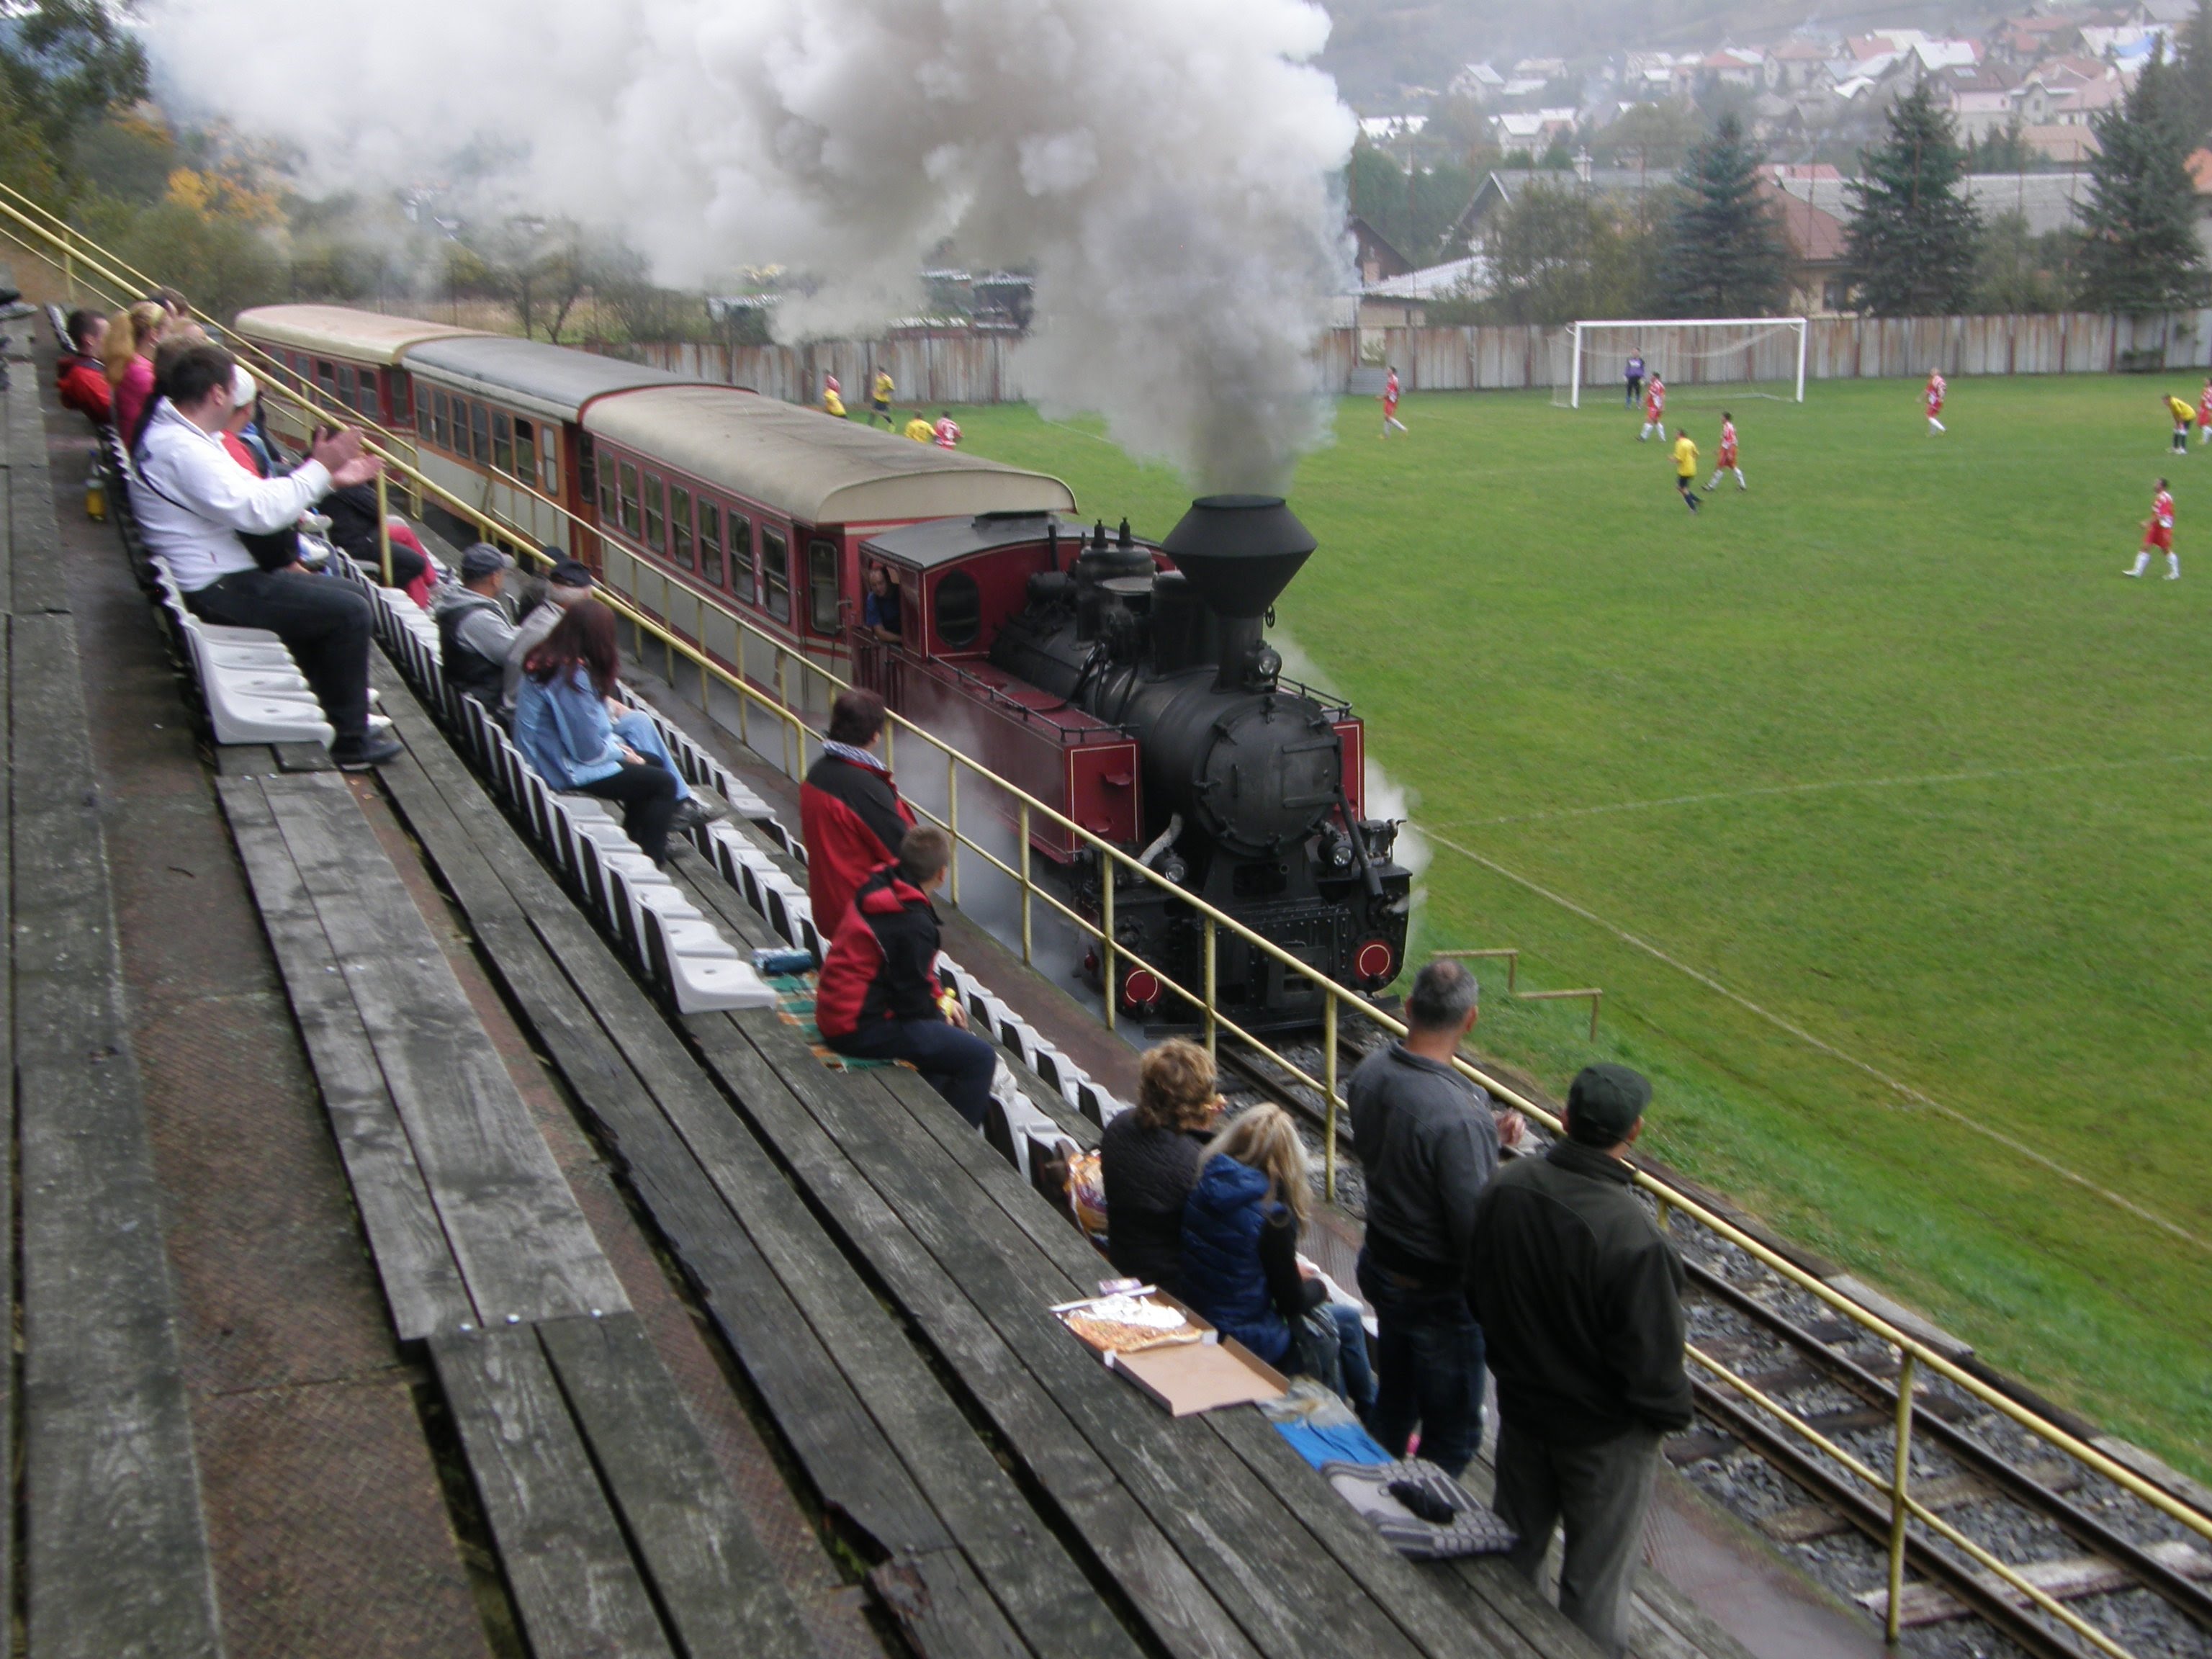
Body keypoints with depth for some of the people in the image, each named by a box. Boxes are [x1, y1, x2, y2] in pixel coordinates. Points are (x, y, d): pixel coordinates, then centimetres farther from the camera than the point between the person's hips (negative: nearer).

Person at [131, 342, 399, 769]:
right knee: (349, 612, -12)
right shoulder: (182, 449, -22)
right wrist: (318, 469, -17)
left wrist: (330, 478, 10)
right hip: (217, 590, -11)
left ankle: (340, 710, 20)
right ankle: (351, 741, -6)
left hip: (224, 576, 11)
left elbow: (254, 493, 16)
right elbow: (259, 512, -27)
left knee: (347, 593, 15)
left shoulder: (182, 436, 13)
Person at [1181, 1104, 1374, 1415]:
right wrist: (1318, 1286, 7)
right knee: (1346, 1321, 16)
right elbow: (1292, 1301, -14)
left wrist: (1293, 1271, 13)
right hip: (1249, 1340, -7)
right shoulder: (1270, 1216, -26)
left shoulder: (1204, 1187, -7)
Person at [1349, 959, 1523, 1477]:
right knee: (1452, 1432, 12)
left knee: (1392, 1402, 29)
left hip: (1380, 1265, 8)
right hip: (1440, 1292, -8)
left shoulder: (1370, 1072, -9)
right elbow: (1476, 1229, -28)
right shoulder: (1459, 1118, -35)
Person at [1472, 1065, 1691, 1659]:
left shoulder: (1508, 1188, -15)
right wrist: (1673, 1413, -3)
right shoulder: (1634, 1240, -35)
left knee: (1513, 1549, 26)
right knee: (1596, 1574, 15)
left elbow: (1481, 1294, 2)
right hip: (1603, 1432, -6)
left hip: (1521, 1406, 6)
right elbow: (1652, 1358, -24)